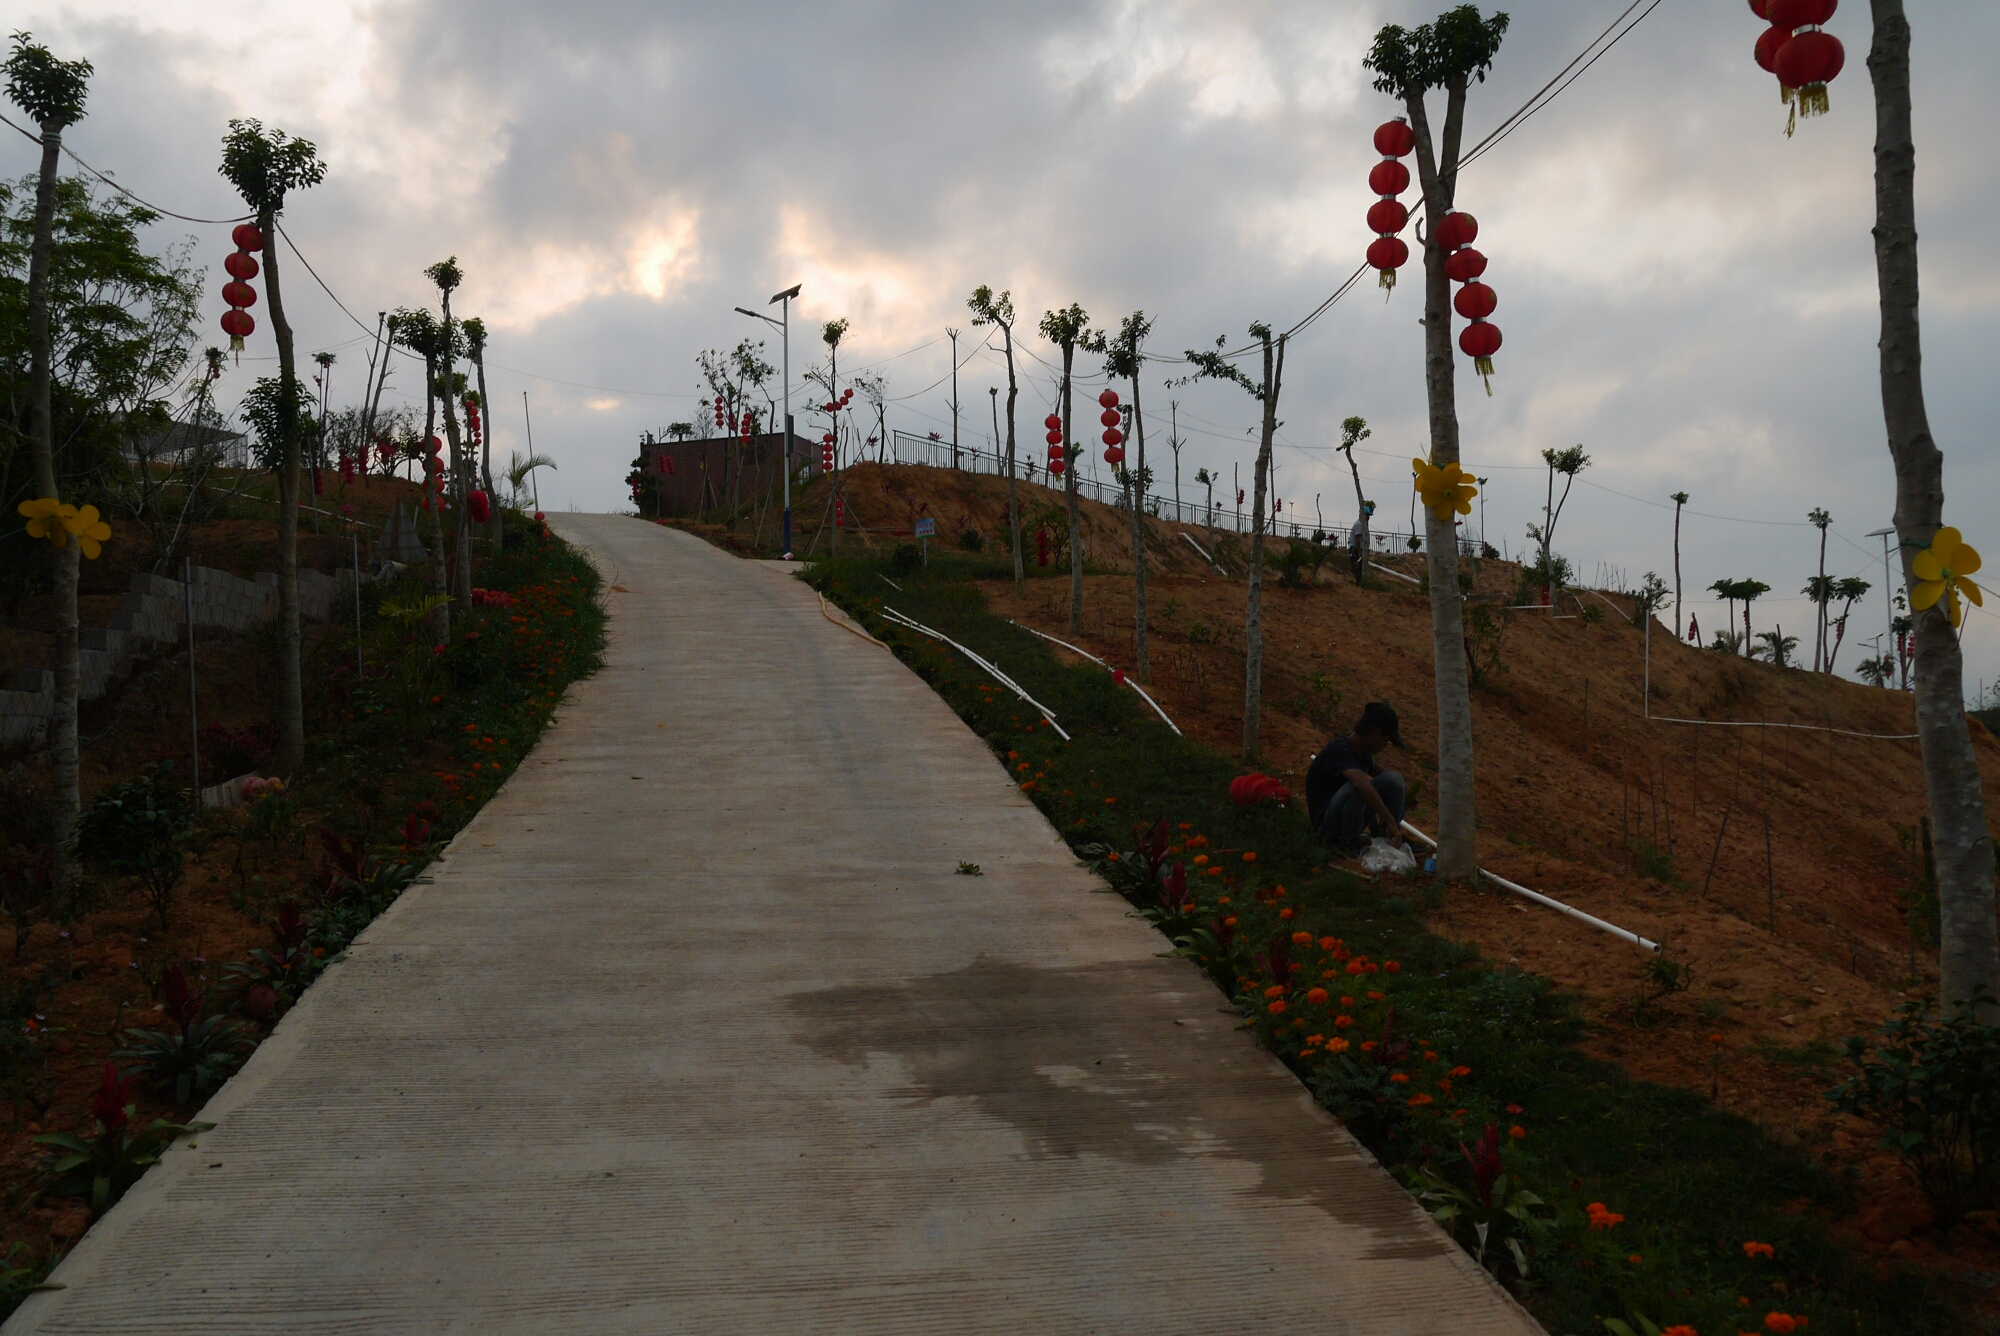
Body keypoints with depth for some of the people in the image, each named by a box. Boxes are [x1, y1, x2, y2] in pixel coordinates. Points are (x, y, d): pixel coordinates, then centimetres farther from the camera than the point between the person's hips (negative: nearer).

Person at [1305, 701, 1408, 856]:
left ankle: (1387, 838, 2)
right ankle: (1347, 842, -15)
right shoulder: (1340, 749, -25)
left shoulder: (1363, 753, 4)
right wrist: (1390, 821, -45)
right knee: (1355, 788, -38)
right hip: (1327, 820, -8)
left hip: (1351, 817, 8)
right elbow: (1360, 784, -44)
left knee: (1394, 779, -9)